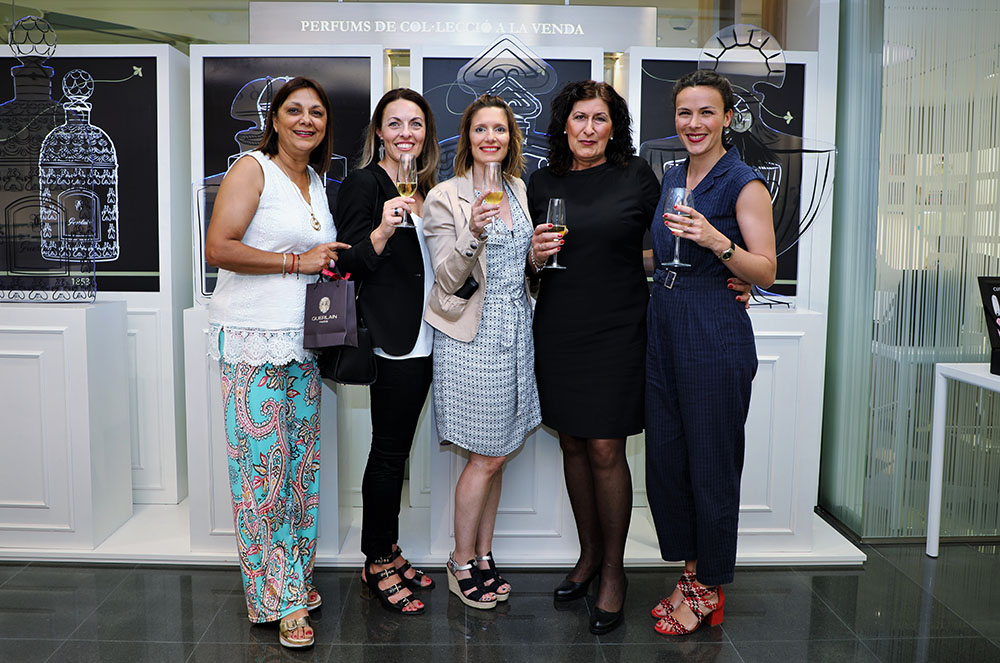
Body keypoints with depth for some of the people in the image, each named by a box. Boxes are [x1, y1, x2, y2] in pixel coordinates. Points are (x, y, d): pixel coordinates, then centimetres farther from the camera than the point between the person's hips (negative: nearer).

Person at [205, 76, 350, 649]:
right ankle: (277, 596, 7)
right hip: (253, 342, -7)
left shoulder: (317, 181, 17)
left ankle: (297, 577, 25)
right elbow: (219, 249, -15)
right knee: (263, 466, -5)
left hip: (302, 339, 7)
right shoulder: (253, 170, -5)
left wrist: (333, 261, 9)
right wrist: (299, 262, -14)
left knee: (301, 461, 11)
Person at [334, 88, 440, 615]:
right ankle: (376, 567, 11)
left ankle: (389, 552, 25)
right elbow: (350, 264, -14)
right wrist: (384, 229, -29)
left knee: (398, 449, 14)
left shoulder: (423, 187, 16)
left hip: (423, 339, 8)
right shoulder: (364, 183, -7)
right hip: (391, 339, -8)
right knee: (389, 451, -1)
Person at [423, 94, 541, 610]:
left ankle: (484, 557, 26)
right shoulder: (445, 198, -9)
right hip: (472, 335, -6)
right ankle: (462, 564, 17)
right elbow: (448, 280, -12)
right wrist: (472, 233, -28)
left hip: (516, 331, 6)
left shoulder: (518, 190, 12)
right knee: (487, 457, -1)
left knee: (497, 455, 12)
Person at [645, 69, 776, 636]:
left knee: (712, 463, 3)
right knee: (664, 459, 11)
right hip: (664, 333, 7)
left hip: (716, 339, -7)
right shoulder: (674, 176, 14)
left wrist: (717, 242, -25)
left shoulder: (744, 183, -8)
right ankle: (692, 571, 29)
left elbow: (766, 272, -12)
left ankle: (709, 588, 21)